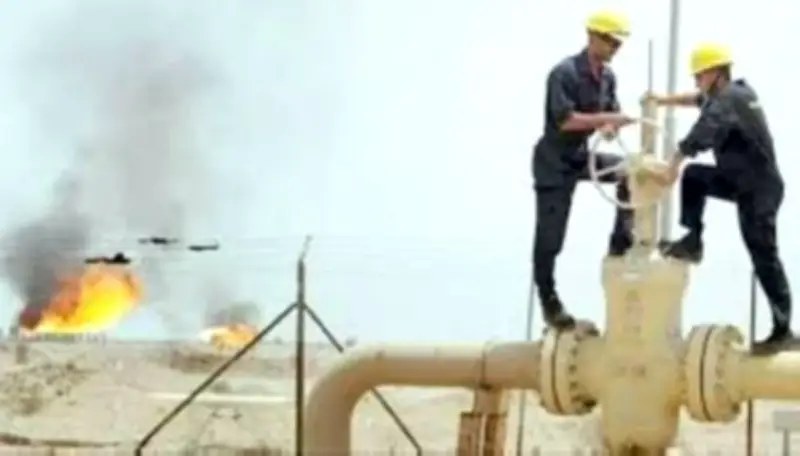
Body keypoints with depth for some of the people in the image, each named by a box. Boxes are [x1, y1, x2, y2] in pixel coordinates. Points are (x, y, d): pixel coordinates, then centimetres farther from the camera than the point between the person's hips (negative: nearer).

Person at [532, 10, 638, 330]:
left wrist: (610, 127, -18)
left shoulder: (607, 76, 3)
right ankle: (549, 302, 11)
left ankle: (620, 242, 0)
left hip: (583, 156, 7)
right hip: (555, 163, -7)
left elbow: (610, 114, 6)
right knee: (550, 238, -2)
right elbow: (565, 120, -27)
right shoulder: (564, 73, -20)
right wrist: (608, 119, -27)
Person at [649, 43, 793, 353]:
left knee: (764, 260, -6)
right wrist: (664, 100, 23)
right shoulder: (737, 91, 9)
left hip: (759, 191, -9)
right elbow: (699, 100, 26)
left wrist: (672, 167, -35)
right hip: (743, 181, 9)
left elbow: (700, 134, -34)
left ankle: (782, 330, -2)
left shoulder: (728, 100, -20)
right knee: (693, 176, 14)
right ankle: (692, 243, 17)